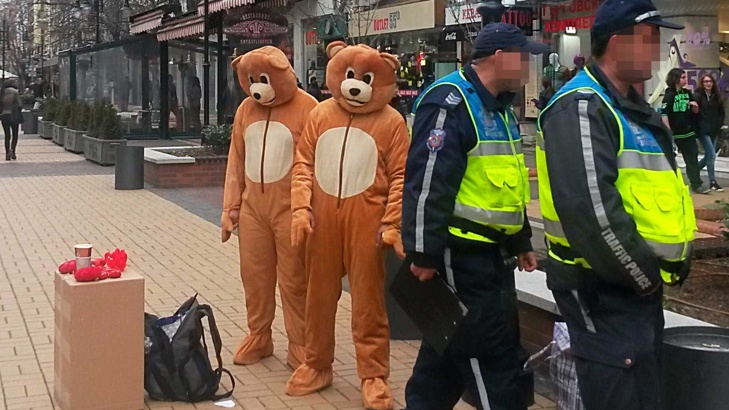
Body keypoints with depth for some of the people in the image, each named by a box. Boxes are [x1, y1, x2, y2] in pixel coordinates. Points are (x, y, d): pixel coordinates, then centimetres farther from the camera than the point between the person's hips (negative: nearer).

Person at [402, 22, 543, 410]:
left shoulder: (498, 106, 16)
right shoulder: (449, 102, -16)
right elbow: (427, 182, -22)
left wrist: (521, 241, 24)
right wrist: (423, 254, -23)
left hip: (492, 251, 10)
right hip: (460, 254, -10)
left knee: (451, 346, 18)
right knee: (494, 358, -5)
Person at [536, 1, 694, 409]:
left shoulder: (633, 107, 15)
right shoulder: (581, 107, -18)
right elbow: (590, 207, -27)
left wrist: (676, 259, 11)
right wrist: (643, 274, -18)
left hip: (640, 282, 10)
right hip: (604, 287, -10)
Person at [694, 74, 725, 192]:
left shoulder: (717, 97, 11)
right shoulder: (697, 96, -6)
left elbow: (722, 113, 16)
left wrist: (718, 125, 5)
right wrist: (696, 126, -18)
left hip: (714, 131, 6)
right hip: (703, 130, -6)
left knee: (708, 155, 11)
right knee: (711, 154, -11)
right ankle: (712, 182, -5)